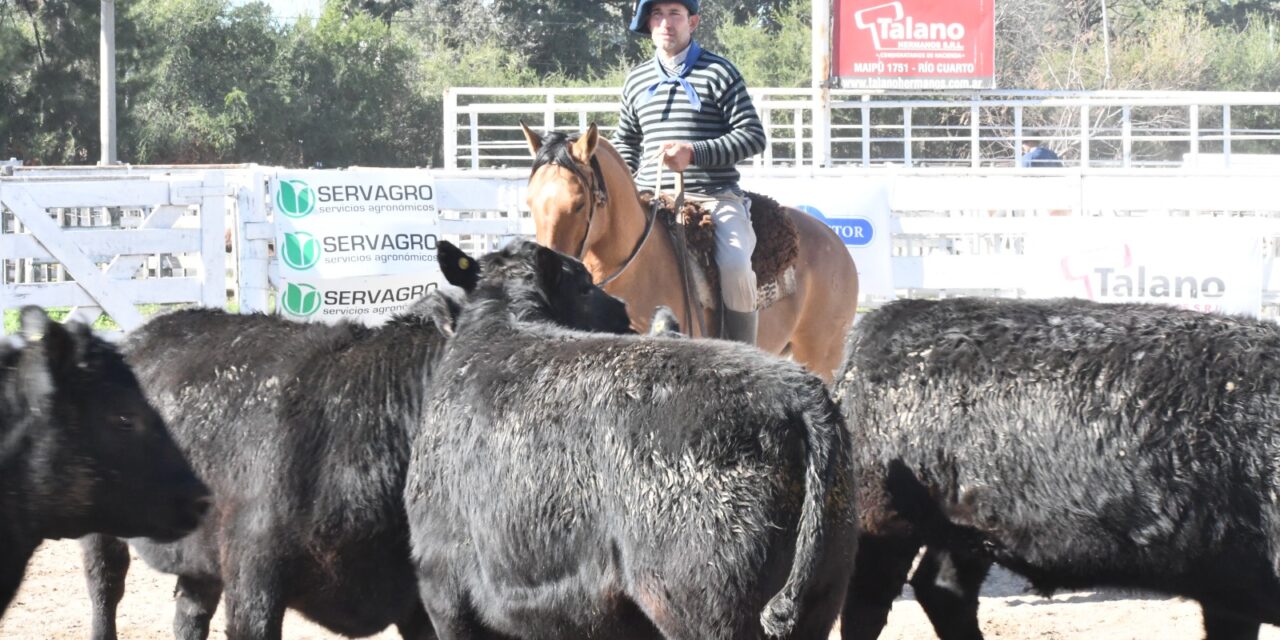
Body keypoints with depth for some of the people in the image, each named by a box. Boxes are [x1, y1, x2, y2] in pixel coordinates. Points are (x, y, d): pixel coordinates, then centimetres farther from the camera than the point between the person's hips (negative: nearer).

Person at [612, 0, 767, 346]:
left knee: (734, 263, -29)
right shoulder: (637, 80, 15)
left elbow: (753, 136, -4)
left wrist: (694, 153, -16)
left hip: (714, 196, -5)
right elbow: (626, 142, 27)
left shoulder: (719, 73, 1)